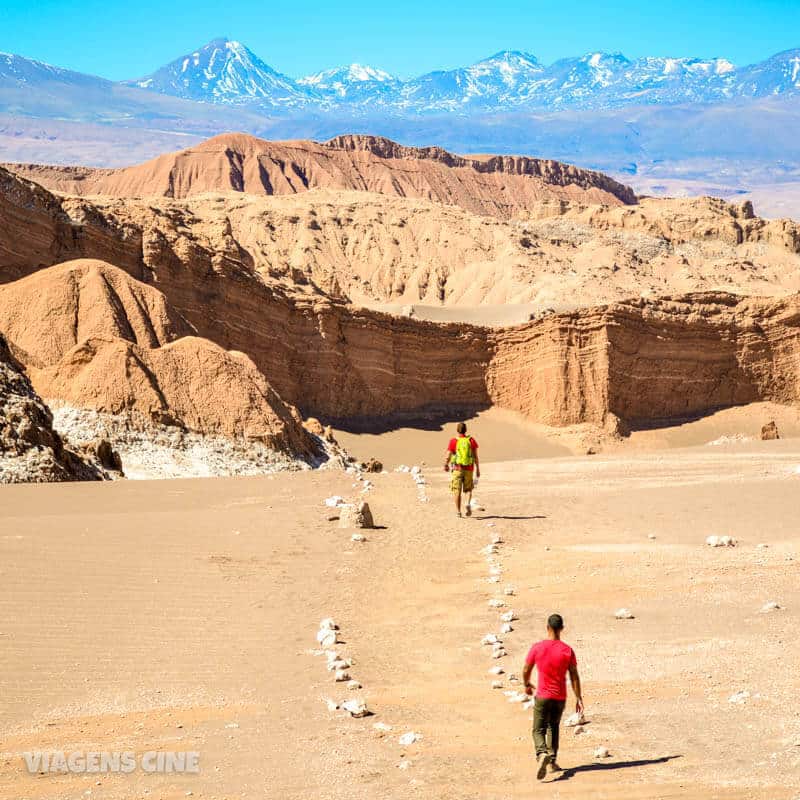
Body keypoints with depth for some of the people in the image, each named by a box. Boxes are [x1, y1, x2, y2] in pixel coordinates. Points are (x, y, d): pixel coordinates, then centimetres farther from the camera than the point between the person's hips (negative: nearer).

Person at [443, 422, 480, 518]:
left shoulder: (453, 441, -5)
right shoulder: (471, 440, 0)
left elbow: (448, 456, -3)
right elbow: (475, 456, -1)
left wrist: (446, 465, 16)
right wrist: (477, 469, 6)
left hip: (457, 468, -2)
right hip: (469, 469, 2)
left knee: (457, 491, 5)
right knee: (468, 489, 16)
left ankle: (458, 511, 1)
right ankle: (468, 503, -10)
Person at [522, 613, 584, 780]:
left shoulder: (537, 648, -9)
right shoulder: (567, 650, -7)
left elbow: (526, 670, 2)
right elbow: (574, 677, -4)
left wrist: (527, 685, 22)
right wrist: (579, 699, 3)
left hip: (543, 697, -2)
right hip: (560, 697, 2)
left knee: (539, 730, 2)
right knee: (553, 727, 22)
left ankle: (542, 754, -27)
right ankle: (553, 761, 18)